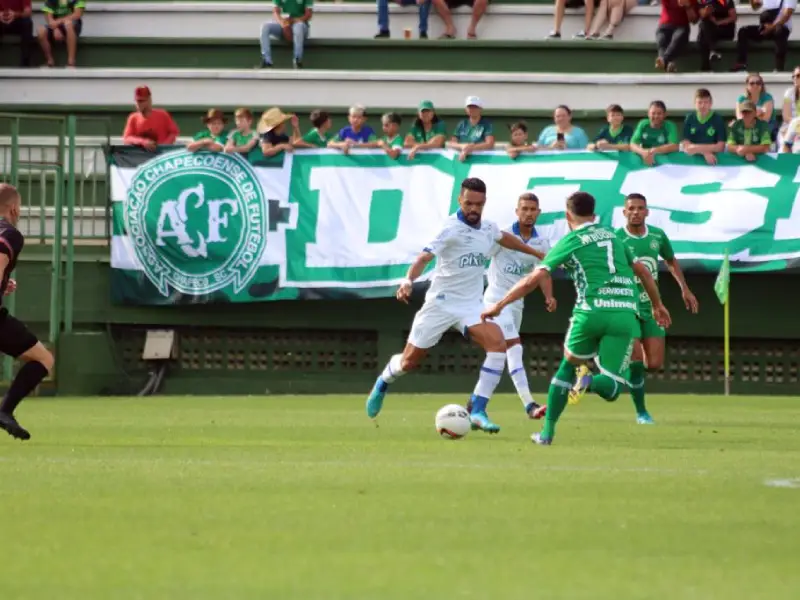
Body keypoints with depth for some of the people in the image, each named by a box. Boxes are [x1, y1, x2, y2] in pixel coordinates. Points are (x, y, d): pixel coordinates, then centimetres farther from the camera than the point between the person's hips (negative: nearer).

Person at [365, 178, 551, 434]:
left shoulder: (488, 228, 4)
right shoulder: (451, 228, -16)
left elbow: (505, 238, 29)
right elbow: (425, 256, -29)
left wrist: (537, 253, 40)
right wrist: (408, 280, -47)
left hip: (471, 306, 5)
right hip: (441, 303, -5)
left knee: (498, 344, -22)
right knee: (409, 362, 4)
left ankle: (477, 411, -19)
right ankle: (383, 382, 41)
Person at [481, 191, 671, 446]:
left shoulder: (570, 242, 7)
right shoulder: (612, 235, 21)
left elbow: (534, 279, 0)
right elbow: (643, 271, 27)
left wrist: (499, 305, 8)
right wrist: (658, 305, 40)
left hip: (591, 311, -2)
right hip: (625, 313, 2)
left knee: (568, 365, 25)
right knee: (611, 388, 4)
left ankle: (548, 432, 20)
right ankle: (589, 382, -33)